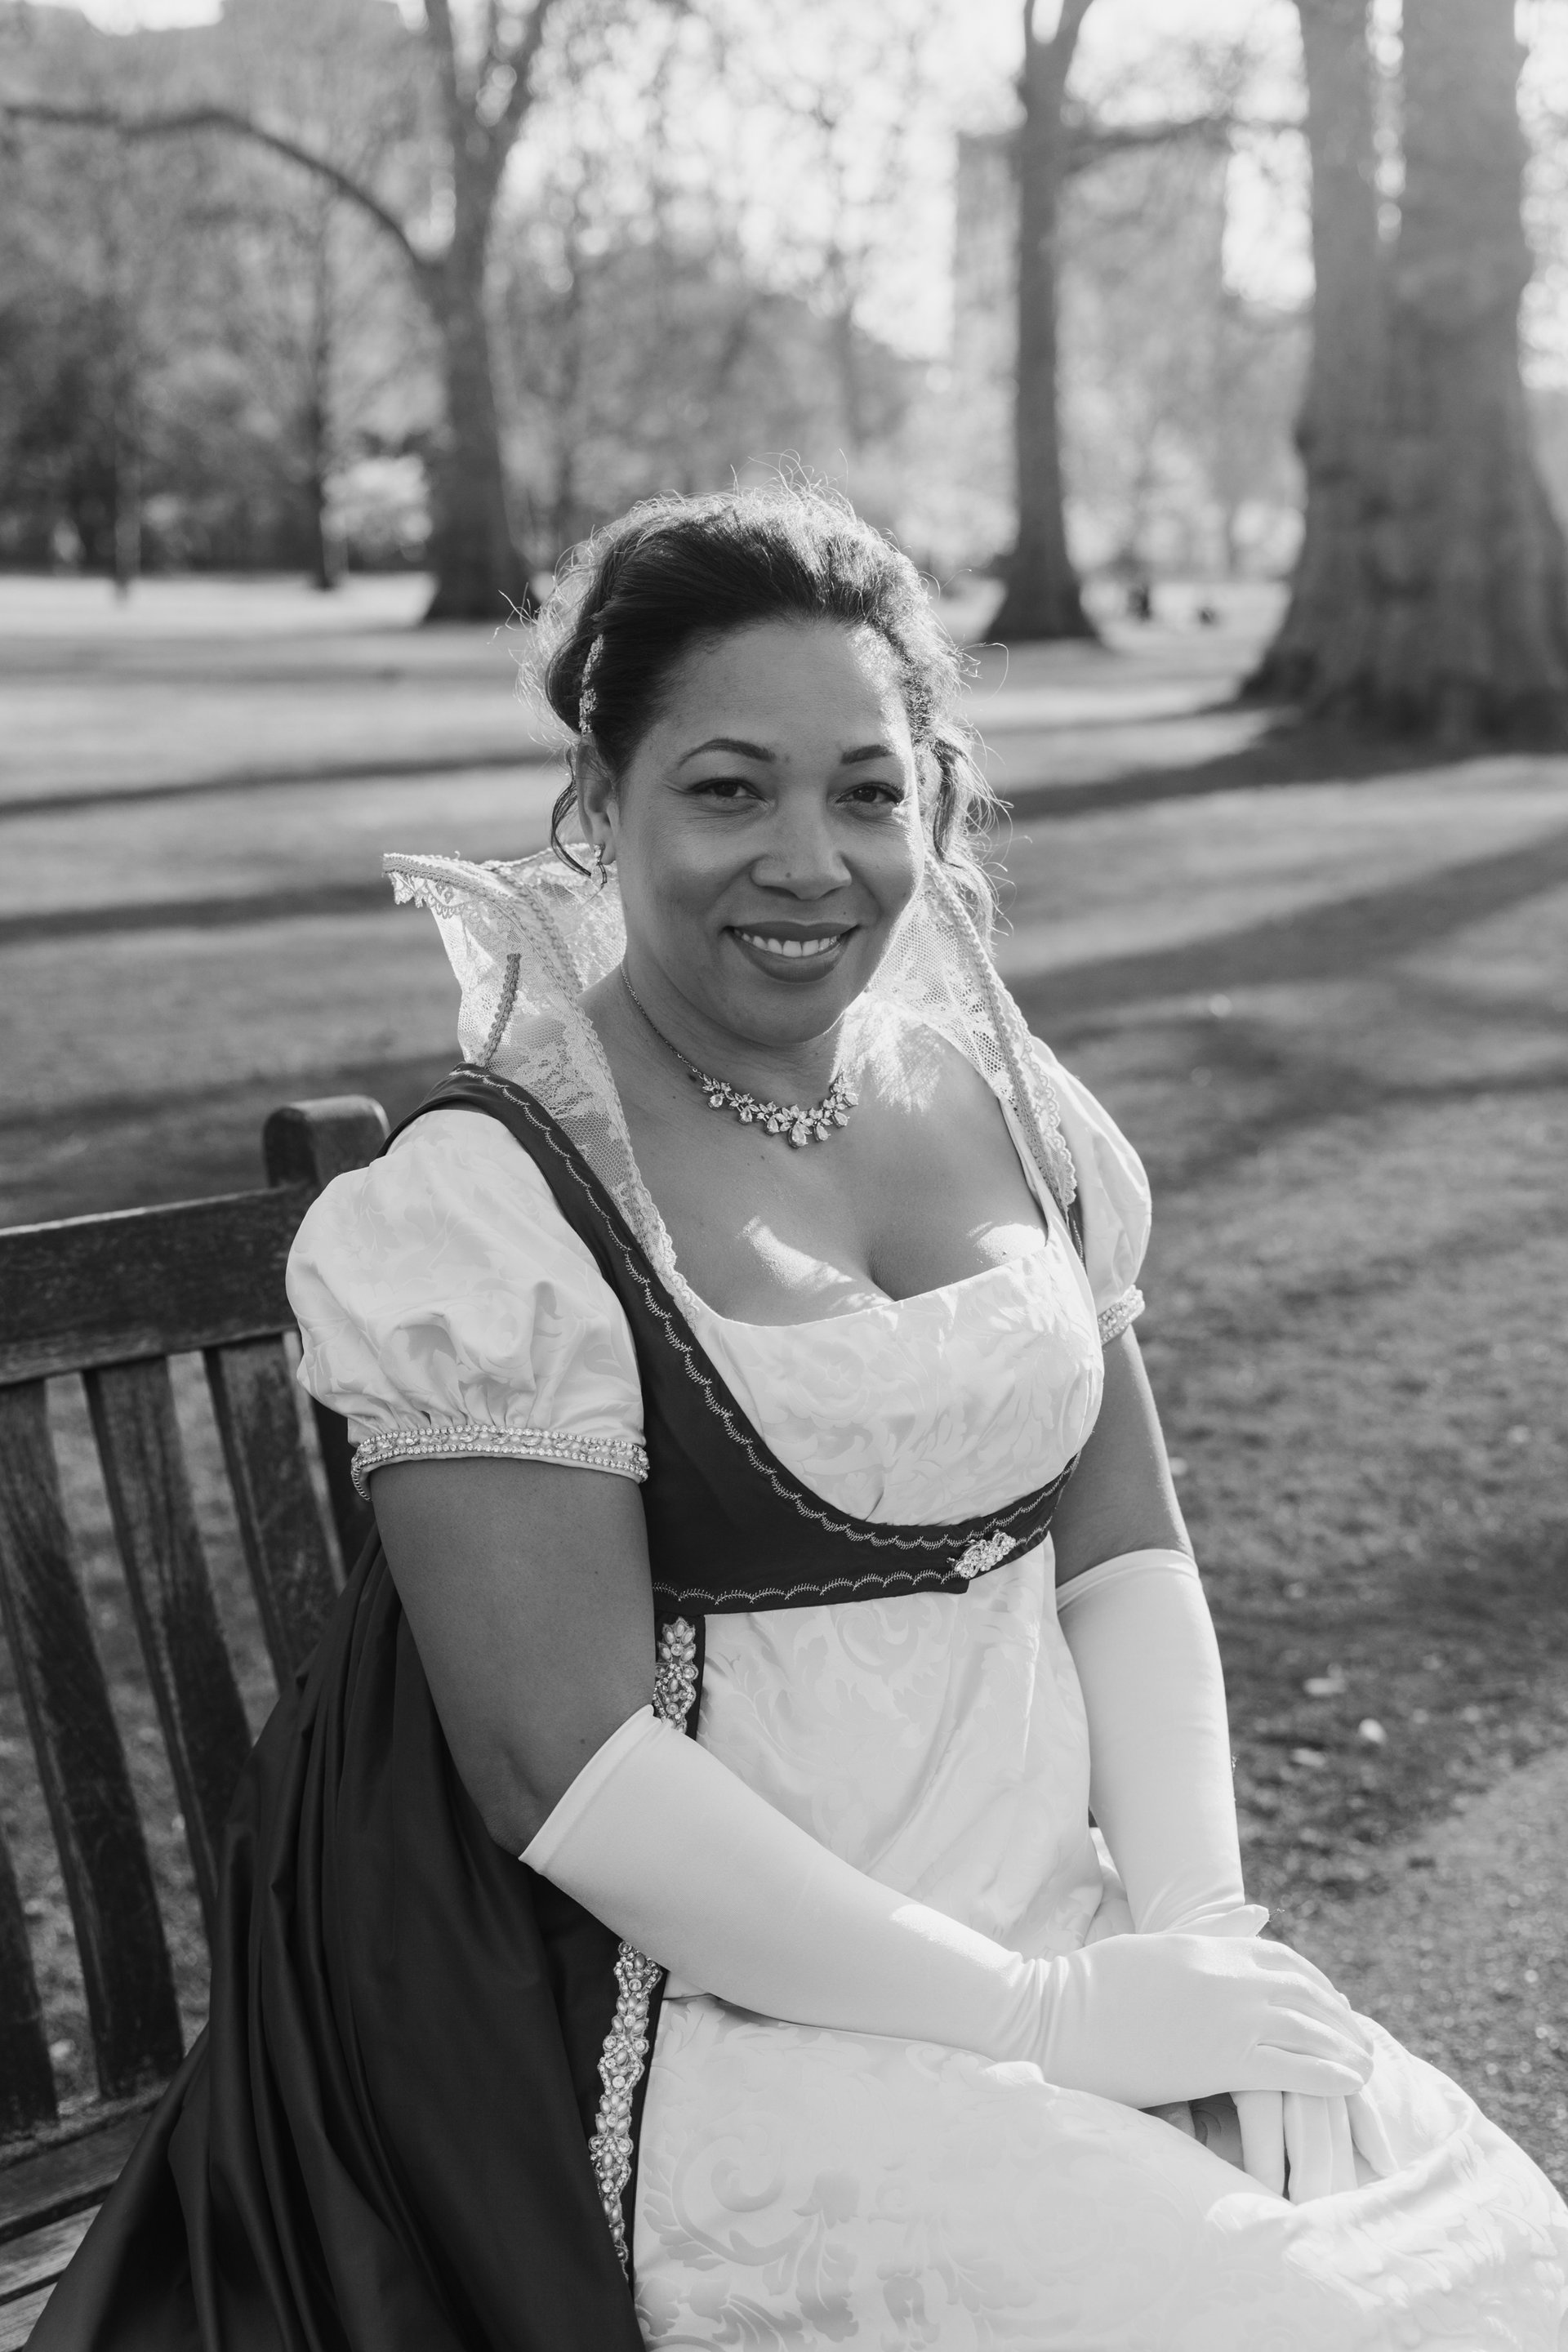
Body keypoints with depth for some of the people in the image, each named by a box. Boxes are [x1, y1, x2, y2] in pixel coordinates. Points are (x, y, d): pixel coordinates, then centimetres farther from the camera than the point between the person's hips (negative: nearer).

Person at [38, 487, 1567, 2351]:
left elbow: (1126, 1548, 9)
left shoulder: (998, 1098, 7)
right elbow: (570, 1772, -17)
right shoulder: (484, 1203, -12)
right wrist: (1040, 2015, -16)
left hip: (1073, 1941, 6)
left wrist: (1195, 1922, -7)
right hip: (717, 2018, -5)